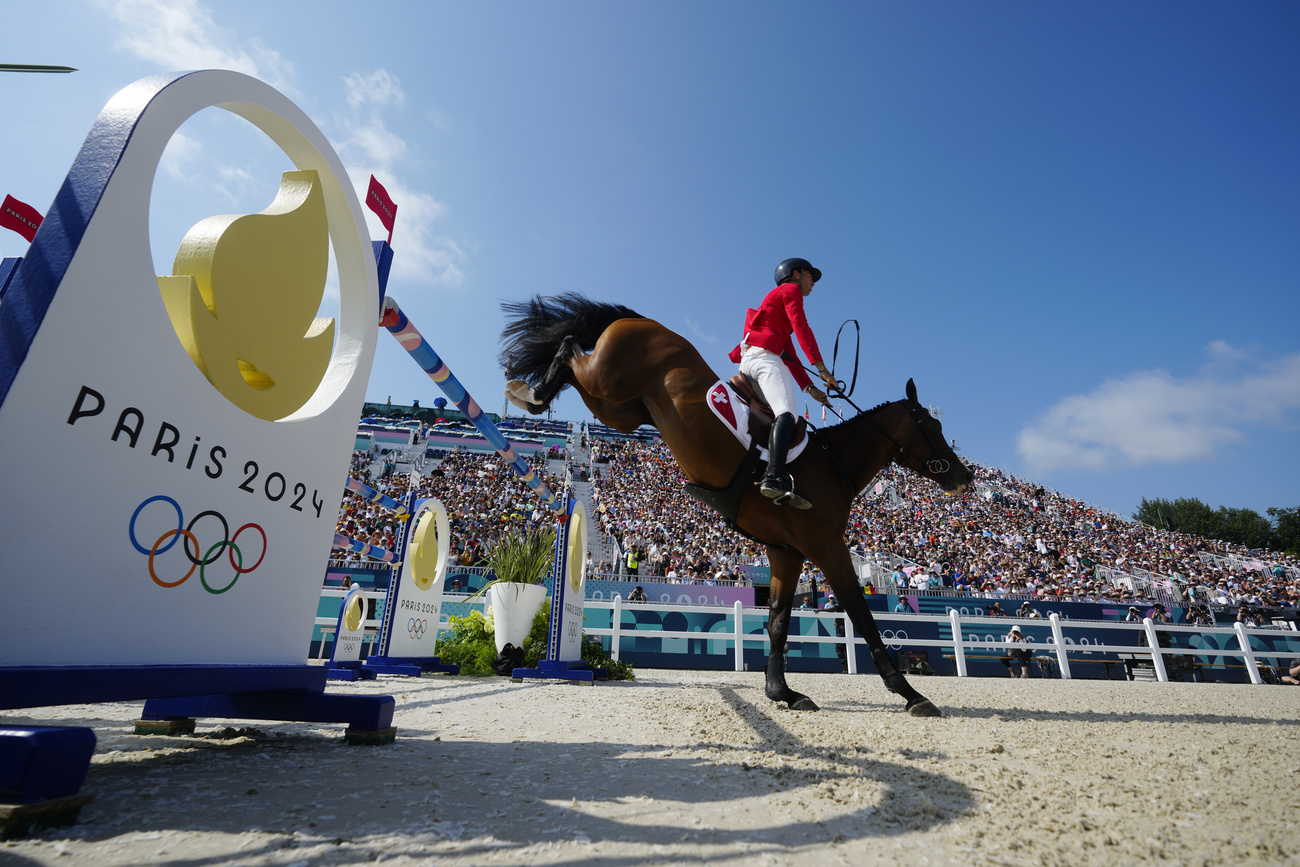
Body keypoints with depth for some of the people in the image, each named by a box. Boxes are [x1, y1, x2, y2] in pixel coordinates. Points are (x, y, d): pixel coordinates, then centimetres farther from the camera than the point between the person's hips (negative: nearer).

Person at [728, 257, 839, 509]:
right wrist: (822, 369, -13)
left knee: (783, 415, 4)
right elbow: (802, 329, -7)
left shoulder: (778, 300, 37)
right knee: (786, 413, -28)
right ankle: (774, 477, -47)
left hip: (748, 363, 10)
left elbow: (790, 355, 30)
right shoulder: (790, 290, 10)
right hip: (763, 356, -10)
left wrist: (810, 388, 22)